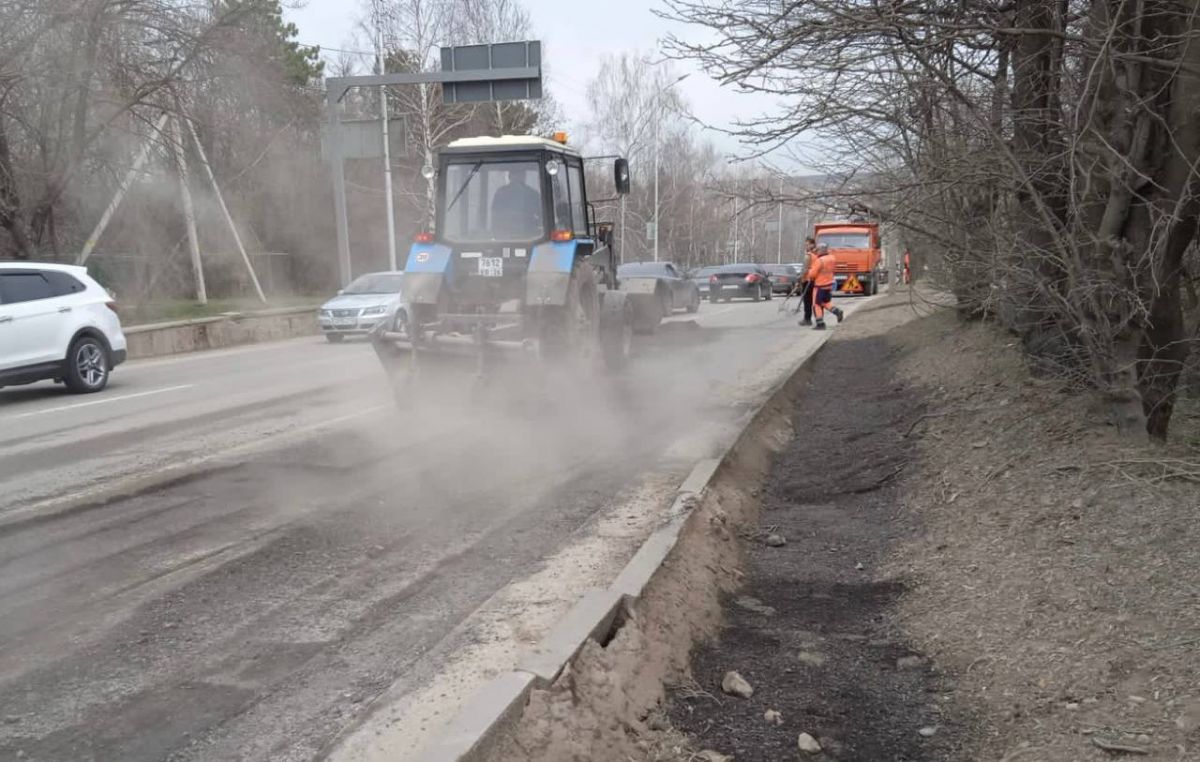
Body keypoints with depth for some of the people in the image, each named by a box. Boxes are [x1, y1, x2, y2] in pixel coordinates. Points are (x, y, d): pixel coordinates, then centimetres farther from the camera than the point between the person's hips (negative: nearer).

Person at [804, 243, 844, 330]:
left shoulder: (819, 260, -21)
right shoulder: (832, 258, 3)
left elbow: (812, 274, -21)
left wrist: (810, 270, 2)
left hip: (820, 285, -8)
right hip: (829, 284, 8)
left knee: (817, 305, 1)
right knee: (826, 302, 22)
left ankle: (820, 324, 1)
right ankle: (838, 311, 1)